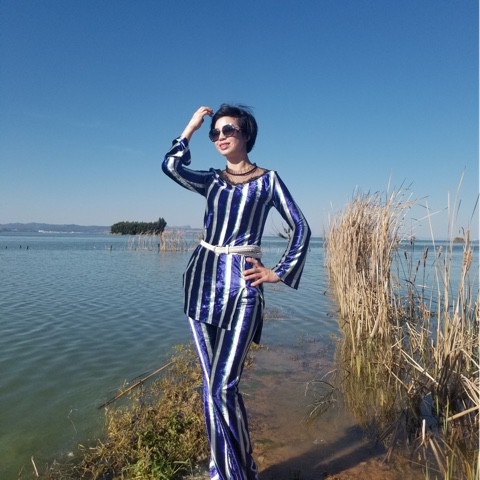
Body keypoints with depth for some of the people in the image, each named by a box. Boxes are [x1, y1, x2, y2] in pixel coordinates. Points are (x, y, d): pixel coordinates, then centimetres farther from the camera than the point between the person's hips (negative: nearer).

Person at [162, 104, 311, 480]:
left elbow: (301, 228, 2)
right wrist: (192, 127, 4)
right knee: (211, 382, 10)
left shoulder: (267, 179, 5)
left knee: (224, 386, -7)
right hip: (203, 279, 5)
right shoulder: (212, 181, 14)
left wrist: (279, 273, -3)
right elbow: (172, 167, -5)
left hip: (241, 284, -4)